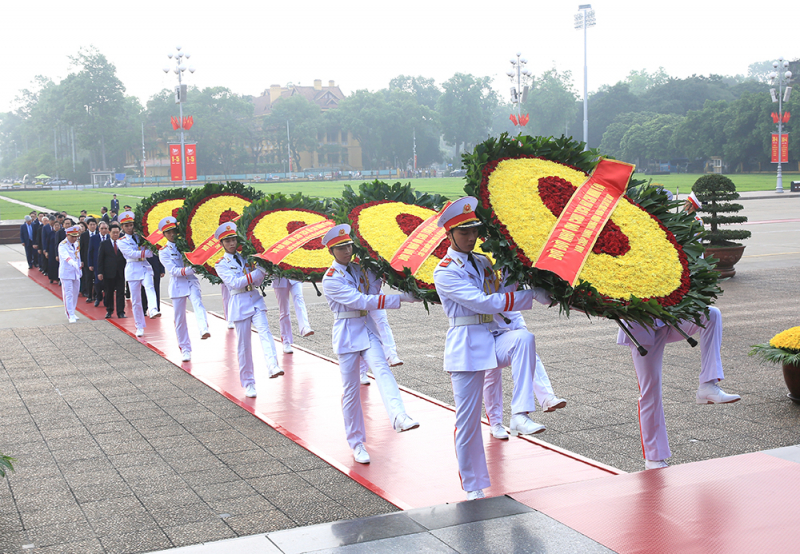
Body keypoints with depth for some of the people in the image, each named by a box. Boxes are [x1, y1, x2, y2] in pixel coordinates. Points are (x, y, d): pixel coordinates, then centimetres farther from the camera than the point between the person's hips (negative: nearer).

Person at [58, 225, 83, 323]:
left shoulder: (76, 244, 10)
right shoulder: (62, 245, -14)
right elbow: (66, 256, -33)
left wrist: (79, 266, 17)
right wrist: (73, 263, -49)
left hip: (76, 273, 7)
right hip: (66, 273, -7)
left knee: (75, 294, 11)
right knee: (68, 294, -7)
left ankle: (72, 312, 23)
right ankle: (70, 315, -6)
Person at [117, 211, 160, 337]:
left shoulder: (140, 237, 13)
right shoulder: (121, 242, 4)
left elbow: (150, 254, 5)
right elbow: (132, 254, -12)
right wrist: (145, 252, -12)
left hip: (145, 267, 1)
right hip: (133, 270, -1)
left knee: (149, 287, -30)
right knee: (135, 300, 1)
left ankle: (153, 311, -52)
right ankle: (140, 327, 11)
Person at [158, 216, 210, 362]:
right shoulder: (164, 252, 1)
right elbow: (173, 270, -11)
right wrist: (188, 270, -26)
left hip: (191, 281, 1)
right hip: (177, 285, -1)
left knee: (198, 303, -29)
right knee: (179, 318, 4)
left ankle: (204, 330, -51)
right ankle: (185, 349, 16)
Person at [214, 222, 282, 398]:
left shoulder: (245, 257, 13)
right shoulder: (221, 265, 2)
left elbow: (257, 282, 10)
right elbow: (235, 283, -14)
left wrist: (262, 269, -9)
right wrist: (257, 272, -18)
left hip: (256, 301, 3)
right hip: (240, 305, -2)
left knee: (264, 331, -22)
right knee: (243, 346, 2)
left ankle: (273, 367, -41)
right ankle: (248, 383, 12)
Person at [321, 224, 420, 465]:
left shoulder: (359, 268, 8)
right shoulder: (331, 280, -12)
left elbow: (376, 277, 30)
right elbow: (361, 301, -20)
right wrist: (400, 298, -24)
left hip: (368, 330, 4)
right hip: (347, 334, -4)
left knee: (381, 369, -22)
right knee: (350, 390, 2)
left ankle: (399, 417, -43)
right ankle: (356, 443, 15)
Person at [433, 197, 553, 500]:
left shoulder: (482, 262, 13)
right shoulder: (444, 272, -10)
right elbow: (484, 303, -19)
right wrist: (533, 295, -19)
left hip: (494, 336, 5)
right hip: (466, 344, -5)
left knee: (524, 338, -30)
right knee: (468, 419, 1)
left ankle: (519, 415, -31)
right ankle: (473, 486, 18)